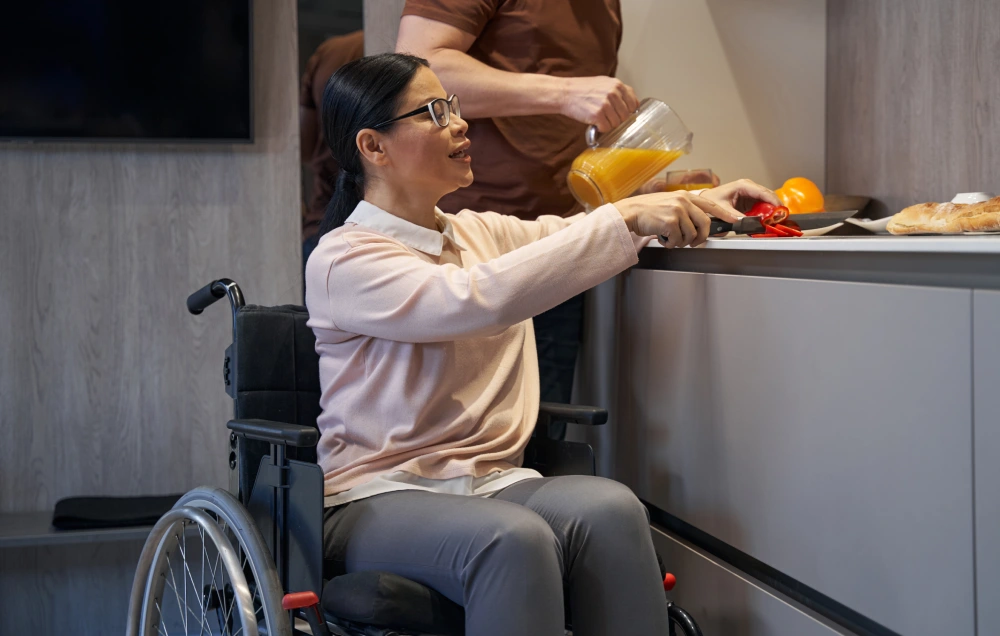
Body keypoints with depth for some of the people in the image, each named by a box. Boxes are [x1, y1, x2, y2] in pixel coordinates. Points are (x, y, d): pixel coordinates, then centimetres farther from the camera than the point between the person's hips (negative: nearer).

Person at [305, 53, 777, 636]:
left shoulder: (481, 232, 17)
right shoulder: (343, 259, -8)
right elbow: (478, 299, -23)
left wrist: (699, 205, 1)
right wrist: (627, 216, -23)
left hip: (490, 480, 6)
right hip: (378, 498, -6)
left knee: (609, 508, -27)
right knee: (514, 537, -36)